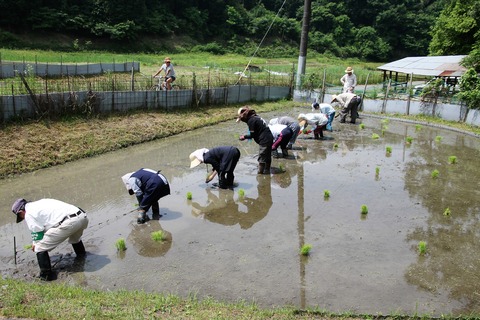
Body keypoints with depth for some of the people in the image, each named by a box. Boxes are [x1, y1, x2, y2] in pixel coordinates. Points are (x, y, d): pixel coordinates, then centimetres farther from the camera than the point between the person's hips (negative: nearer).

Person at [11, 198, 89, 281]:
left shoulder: (28, 214, 7)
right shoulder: (40, 203, 31)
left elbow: (38, 235, 7)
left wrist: (35, 245, 28)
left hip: (69, 223, -8)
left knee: (40, 247, 6)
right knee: (75, 238, 42)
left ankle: (46, 275, 11)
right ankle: (81, 254, 59)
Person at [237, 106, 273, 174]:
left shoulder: (251, 120, -14)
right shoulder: (255, 117, 13)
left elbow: (252, 134, -14)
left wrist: (244, 137, 1)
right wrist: (246, 136, 14)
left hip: (264, 141, -10)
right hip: (269, 138, 10)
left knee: (261, 158, 0)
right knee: (267, 157, 19)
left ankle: (260, 173, 6)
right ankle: (267, 171, 30)